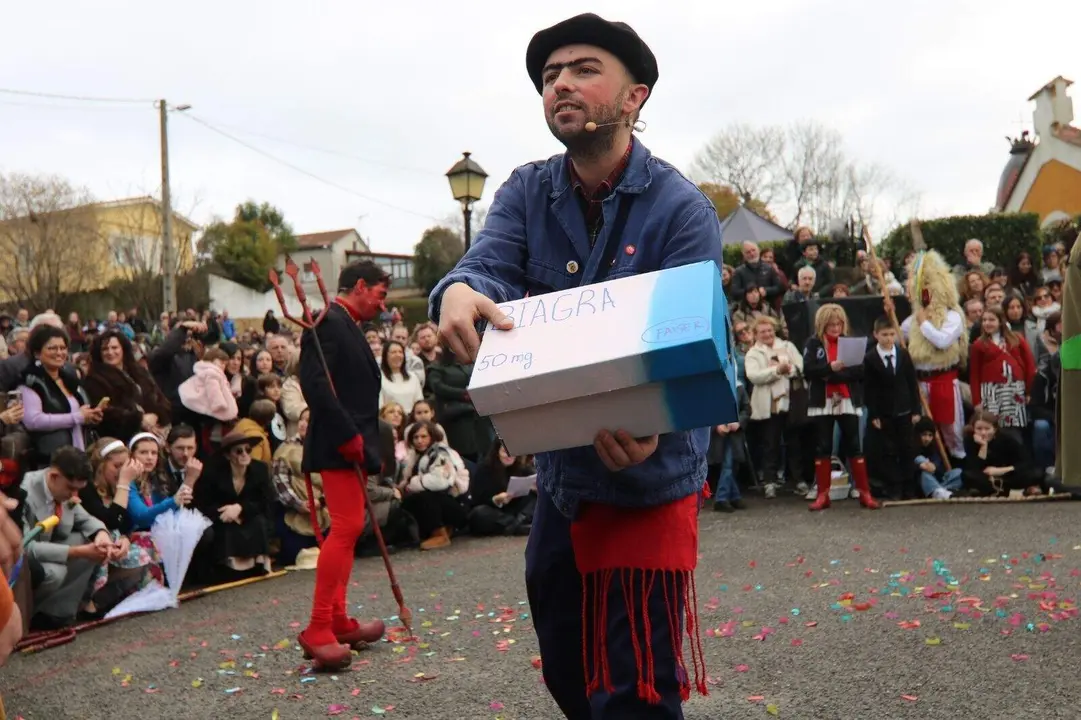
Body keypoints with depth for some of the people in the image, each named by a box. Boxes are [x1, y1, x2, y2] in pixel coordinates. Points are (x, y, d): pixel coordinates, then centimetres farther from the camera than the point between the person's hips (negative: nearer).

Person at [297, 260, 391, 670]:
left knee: (346, 529, 14)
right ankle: (318, 629, -12)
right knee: (346, 527, -15)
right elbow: (314, 382, -23)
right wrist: (348, 437, -22)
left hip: (352, 447, 11)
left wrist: (368, 448, 16)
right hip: (338, 446, -11)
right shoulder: (328, 322, -11)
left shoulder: (348, 327, 20)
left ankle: (338, 622, 21)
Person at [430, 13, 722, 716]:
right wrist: (460, 290, -41)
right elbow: (490, 262, -15)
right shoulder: (525, 193, 2)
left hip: (649, 483, -5)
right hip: (559, 475, 6)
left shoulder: (681, 208, -12)